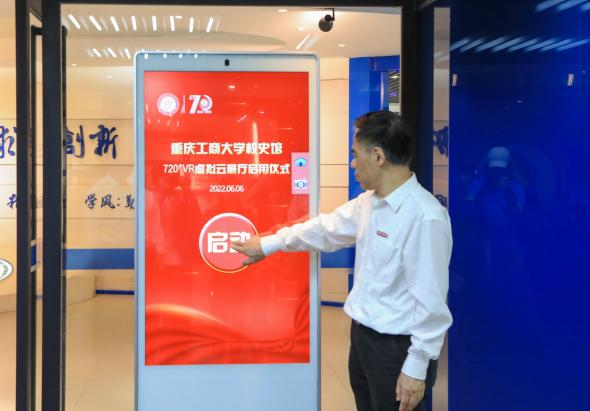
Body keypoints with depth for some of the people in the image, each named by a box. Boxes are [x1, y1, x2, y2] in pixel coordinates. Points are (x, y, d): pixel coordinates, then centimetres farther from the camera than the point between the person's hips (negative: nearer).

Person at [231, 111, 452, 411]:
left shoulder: (424, 216, -24)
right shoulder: (367, 202, 4)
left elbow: (430, 301, -23)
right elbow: (326, 229, 20)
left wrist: (416, 367, -20)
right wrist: (268, 244, 29)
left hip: (397, 347, -8)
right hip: (362, 336, 8)